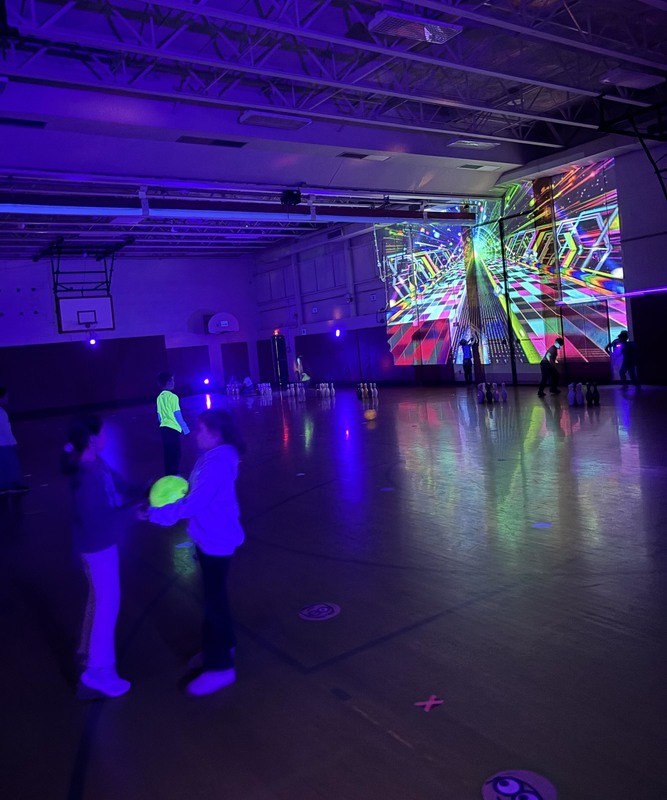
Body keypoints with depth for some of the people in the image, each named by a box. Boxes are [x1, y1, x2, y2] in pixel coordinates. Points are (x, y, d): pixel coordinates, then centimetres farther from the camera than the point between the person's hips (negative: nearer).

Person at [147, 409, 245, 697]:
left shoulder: (218, 463, -26)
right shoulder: (214, 457, 5)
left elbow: (194, 504, -27)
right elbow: (197, 495, 13)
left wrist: (155, 514, -22)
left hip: (217, 540, -10)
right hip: (209, 538, 10)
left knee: (214, 599, 0)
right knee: (213, 596, 22)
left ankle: (220, 667, 12)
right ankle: (222, 646, 40)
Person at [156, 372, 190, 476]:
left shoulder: (160, 397, 11)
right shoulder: (172, 397, -12)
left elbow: (159, 416, 16)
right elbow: (177, 415, -13)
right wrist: (185, 429, -6)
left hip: (164, 428, 8)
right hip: (173, 428, -8)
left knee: (168, 454, 13)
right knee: (175, 454, -3)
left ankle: (169, 475, 18)